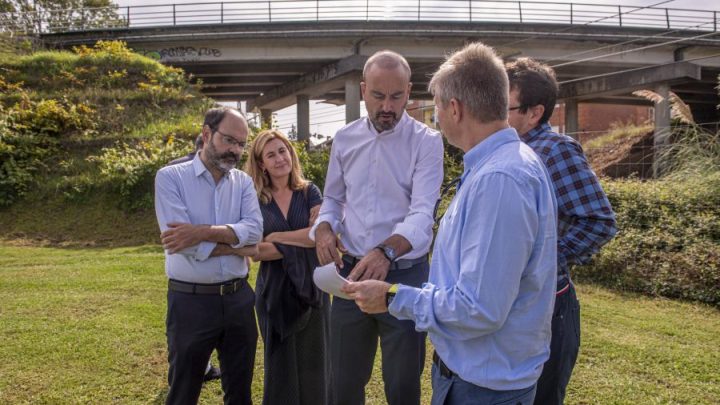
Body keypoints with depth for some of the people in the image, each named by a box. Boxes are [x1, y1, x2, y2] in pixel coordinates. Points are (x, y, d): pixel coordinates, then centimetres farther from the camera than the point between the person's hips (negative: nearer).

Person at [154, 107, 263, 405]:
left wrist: (202, 231, -22)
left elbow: (254, 229, -10)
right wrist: (240, 246, -10)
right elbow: (181, 241, -19)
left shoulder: (244, 182, 6)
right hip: (190, 301, -4)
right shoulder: (170, 177, -7)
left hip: (239, 298, 4)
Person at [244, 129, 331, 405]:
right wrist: (302, 241, -16)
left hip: (311, 286, 1)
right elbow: (256, 252, -11)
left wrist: (278, 237, -12)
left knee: (313, 360, 10)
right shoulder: (255, 199, -1)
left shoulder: (309, 192, 1)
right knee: (280, 363, 11)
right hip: (274, 289, 0)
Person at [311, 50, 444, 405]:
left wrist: (386, 251, -40)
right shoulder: (345, 139, 5)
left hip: (405, 275, -4)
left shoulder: (426, 141, -9)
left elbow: (423, 212, -21)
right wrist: (324, 228, -9)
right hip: (350, 272, 4)